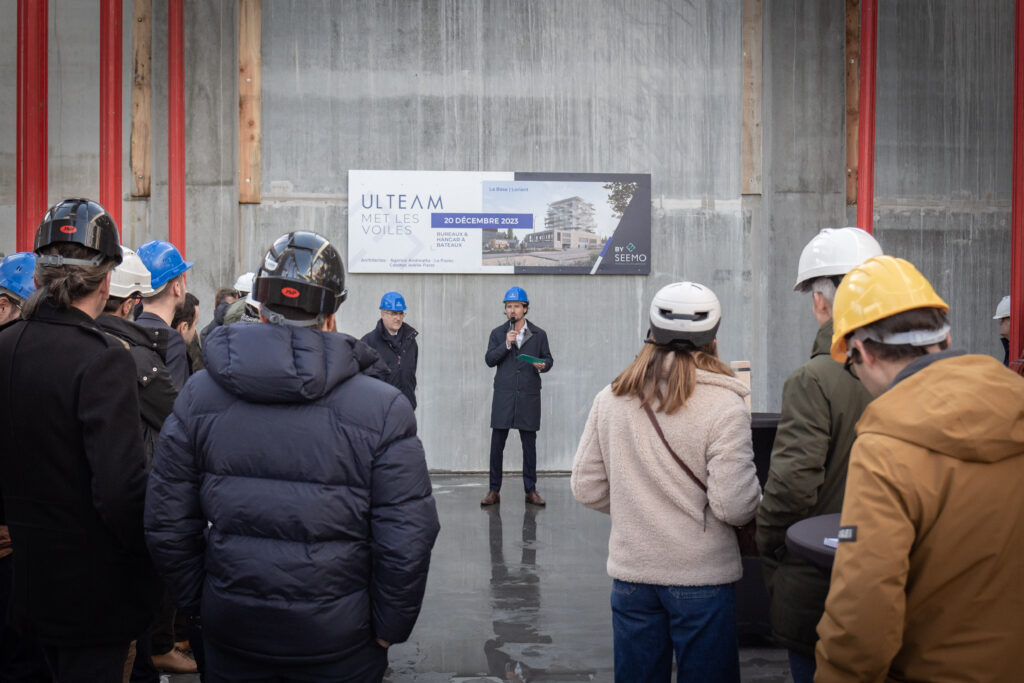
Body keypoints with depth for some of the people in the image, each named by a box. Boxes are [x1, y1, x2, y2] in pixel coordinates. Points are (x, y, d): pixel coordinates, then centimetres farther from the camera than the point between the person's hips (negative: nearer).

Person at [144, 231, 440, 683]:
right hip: (339, 644, -1)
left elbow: (167, 526, -1)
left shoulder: (198, 395, -5)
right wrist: (389, 628, 0)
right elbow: (408, 541, -14)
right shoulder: (384, 408, -14)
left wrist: (200, 603, 12)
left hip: (231, 634, 2)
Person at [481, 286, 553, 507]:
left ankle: (531, 490, 13)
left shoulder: (539, 334, 8)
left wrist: (543, 365, -10)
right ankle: (494, 490, 8)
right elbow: (489, 360, 0)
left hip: (529, 397, 0)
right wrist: (506, 344, -13)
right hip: (503, 396, 0)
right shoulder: (498, 333, 8)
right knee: (497, 444, 1)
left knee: (529, 444, 5)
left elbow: (548, 358, 12)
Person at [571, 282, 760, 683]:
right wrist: (754, 494, 4)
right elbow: (734, 506, -18)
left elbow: (587, 488, 3)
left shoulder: (611, 399, -1)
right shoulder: (724, 406, -14)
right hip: (701, 577, -4)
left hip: (630, 574, 4)